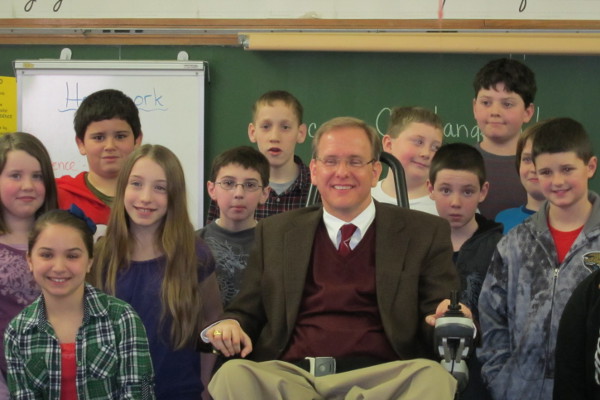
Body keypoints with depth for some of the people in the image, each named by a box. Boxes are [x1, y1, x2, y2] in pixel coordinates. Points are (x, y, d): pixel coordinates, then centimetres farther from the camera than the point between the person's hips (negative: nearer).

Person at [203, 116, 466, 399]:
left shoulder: (426, 234, 15)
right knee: (232, 375, -32)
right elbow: (247, 311, 22)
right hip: (292, 375, 1)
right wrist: (229, 324, -3)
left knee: (433, 377, -35)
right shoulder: (274, 233, 21)